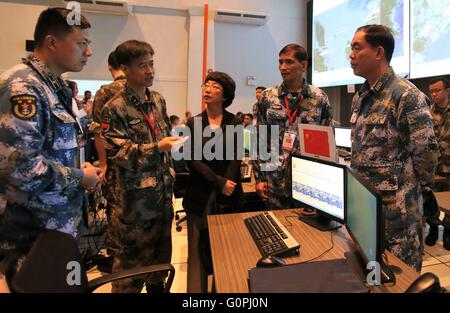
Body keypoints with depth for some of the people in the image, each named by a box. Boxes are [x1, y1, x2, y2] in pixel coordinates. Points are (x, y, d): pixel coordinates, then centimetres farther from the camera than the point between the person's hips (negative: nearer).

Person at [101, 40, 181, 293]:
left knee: (161, 250, 21)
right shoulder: (115, 108, -12)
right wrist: (155, 148, -26)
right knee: (132, 256, 8)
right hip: (134, 195, -6)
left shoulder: (159, 100, 8)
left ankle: (157, 286, 40)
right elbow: (117, 152, -16)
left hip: (163, 189, 7)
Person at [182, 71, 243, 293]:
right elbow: (193, 161, -6)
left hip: (228, 196, 0)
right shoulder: (194, 123, 2)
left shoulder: (234, 122, 2)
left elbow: (235, 159, -4)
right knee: (199, 250, 2)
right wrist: (220, 183, -14)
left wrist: (227, 187, -14)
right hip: (200, 196, 0)